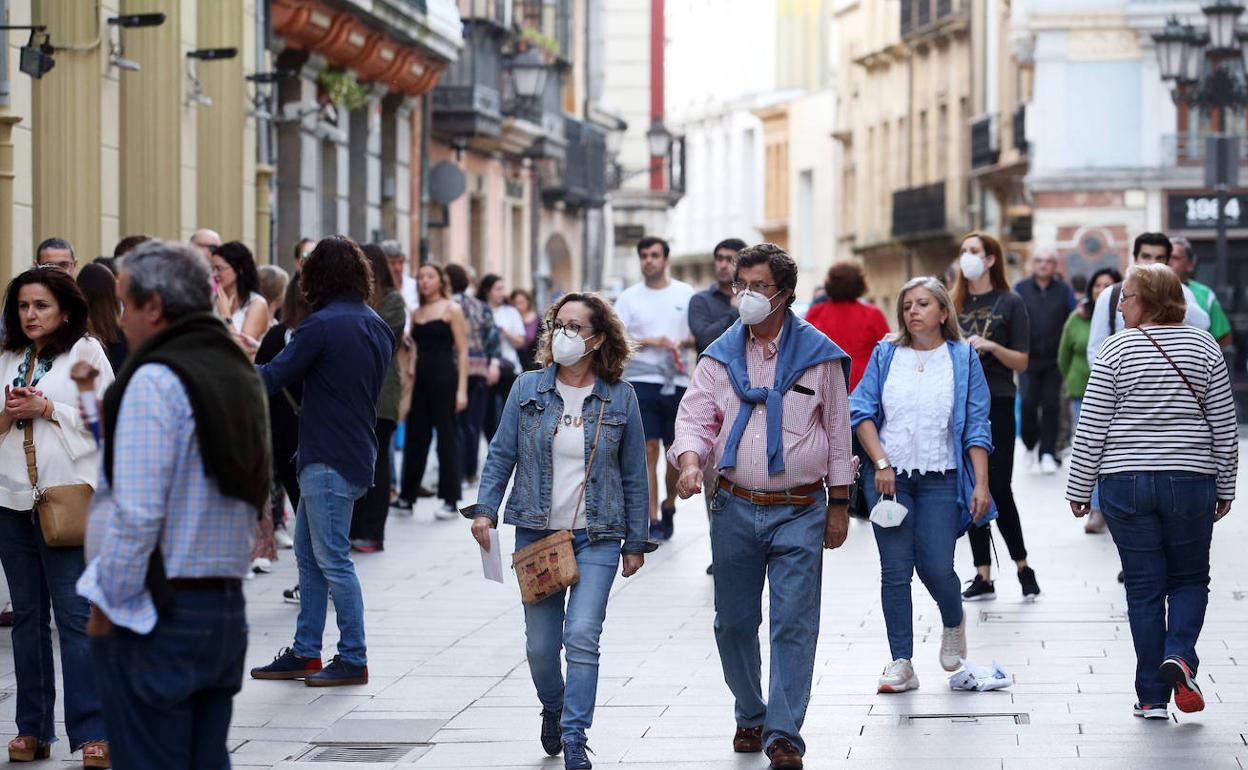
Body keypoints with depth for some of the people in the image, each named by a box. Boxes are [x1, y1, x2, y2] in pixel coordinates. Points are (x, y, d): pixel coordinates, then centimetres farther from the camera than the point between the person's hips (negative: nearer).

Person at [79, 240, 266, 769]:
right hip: (226, 610, 8)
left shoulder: (156, 380, -13)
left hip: (157, 618, -8)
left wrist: (106, 603, -7)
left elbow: (137, 514, -19)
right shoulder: (239, 375, 11)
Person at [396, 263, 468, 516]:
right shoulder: (416, 313, 14)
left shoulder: (452, 309, -1)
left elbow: (462, 351, -5)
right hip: (419, 377, 5)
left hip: (444, 376, -5)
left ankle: (450, 499, 1)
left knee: (447, 435, -3)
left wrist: (462, 388, -13)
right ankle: (407, 496, 15)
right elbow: (411, 349, 16)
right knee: (415, 436, 8)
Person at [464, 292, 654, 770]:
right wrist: (485, 509, -6)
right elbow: (501, 454, 6)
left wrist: (636, 542, 6)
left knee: (583, 637, -14)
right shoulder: (527, 389, 2)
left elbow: (634, 475, 6)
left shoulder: (619, 398, 0)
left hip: (597, 537, -2)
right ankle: (553, 708, 36)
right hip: (537, 533, 2)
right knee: (540, 645, 6)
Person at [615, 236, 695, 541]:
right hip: (642, 381, -1)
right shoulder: (629, 297, 5)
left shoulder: (685, 293, 7)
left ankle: (668, 507, 28)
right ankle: (652, 520, -4)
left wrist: (682, 343, -10)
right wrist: (650, 342, -12)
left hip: (677, 382, 1)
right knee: (648, 450, -6)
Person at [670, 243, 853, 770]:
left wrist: (839, 504, 4)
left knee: (793, 624, -7)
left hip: (800, 511, -3)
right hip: (735, 509, 3)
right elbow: (695, 418, 4)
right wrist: (690, 461, -19)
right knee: (734, 622, 10)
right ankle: (750, 716, 29)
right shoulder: (720, 356, 7)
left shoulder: (818, 355, 1)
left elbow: (838, 430, 6)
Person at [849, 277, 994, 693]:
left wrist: (981, 484, -5)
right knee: (895, 572, -2)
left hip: (940, 479, -1)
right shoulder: (885, 355, 7)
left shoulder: (963, 358, 5)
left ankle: (954, 624, 25)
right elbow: (861, 410, 3)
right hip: (889, 477, 1)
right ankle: (901, 665, 3)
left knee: (936, 568, -8)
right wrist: (881, 462, -8)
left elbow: (977, 427, 3)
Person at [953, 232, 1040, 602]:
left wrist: (991, 346, -17)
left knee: (998, 490, -8)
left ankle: (1023, 567, 9)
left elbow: (1021, 362, -2)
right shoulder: (955, 303, 11)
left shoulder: (1009, 303, -1)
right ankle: (983, 577, 8)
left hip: (996, 404, -4)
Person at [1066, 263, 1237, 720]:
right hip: (1190, 484, 1)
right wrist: (1224, 488, 13)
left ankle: (1153, 697, 7)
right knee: (1189, 579, 16)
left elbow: (1092, 429, -5)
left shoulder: (1117, 350, -5)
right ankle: (1179, 655, -11)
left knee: (1144, 588, 6)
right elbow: (1224, 427, 3)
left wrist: (1079, 489, 4)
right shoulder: (1204, 348, 1)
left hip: (1125, 484, -1)